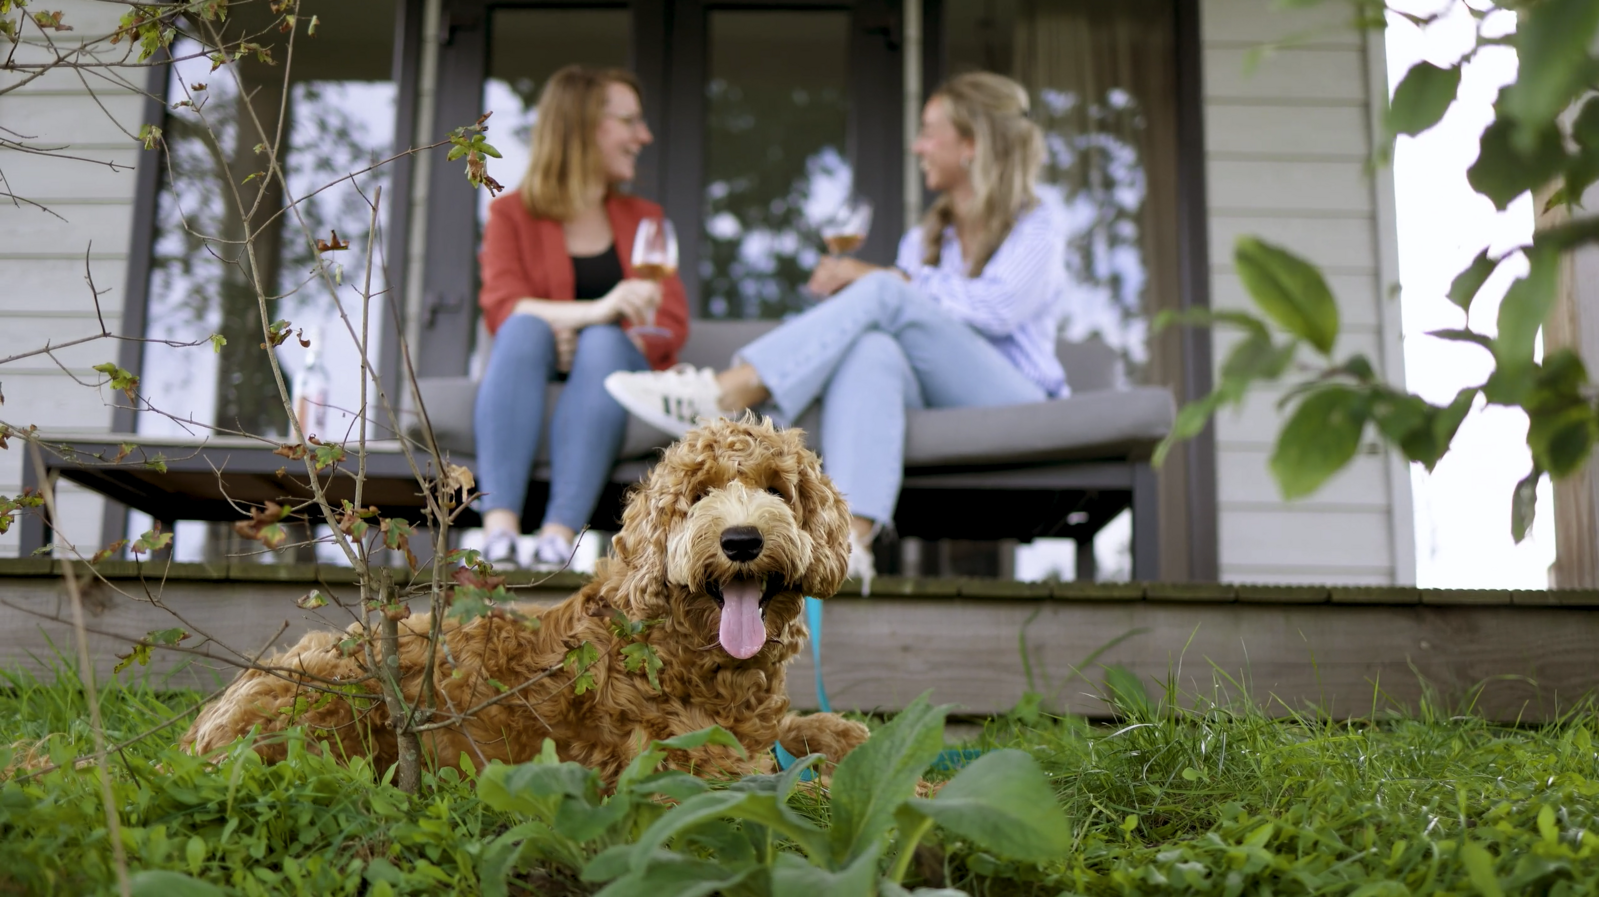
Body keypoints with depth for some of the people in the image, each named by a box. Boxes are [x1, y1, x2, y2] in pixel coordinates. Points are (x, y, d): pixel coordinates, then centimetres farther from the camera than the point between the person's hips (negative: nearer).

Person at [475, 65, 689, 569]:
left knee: (603, 343, -31)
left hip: (612, 392, 1)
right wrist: (594, 310, -27)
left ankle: (559, 534, -46)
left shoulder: (643, 220, 21)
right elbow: (502, 308, -9)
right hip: (527, 393, -1)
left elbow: (672, 324, 5)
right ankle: (499, 526, -47)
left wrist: (589, 338, -15)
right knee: (528, 328, -32)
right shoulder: (511, 215, 12)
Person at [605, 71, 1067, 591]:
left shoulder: (1039, 224, 9)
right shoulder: (925, 237, 26)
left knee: (884, 296, -25)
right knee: (871, 349, -33)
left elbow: (998, 307, -11)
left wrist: (884, 277, -11)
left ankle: (722, 396, -31)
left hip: (1017, 408, -4)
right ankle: (851, 537, -52)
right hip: (940, 405, 4)